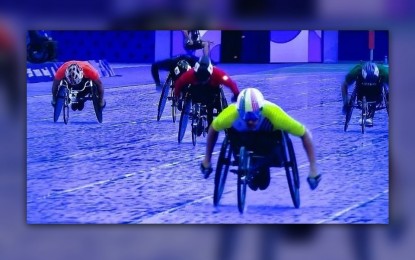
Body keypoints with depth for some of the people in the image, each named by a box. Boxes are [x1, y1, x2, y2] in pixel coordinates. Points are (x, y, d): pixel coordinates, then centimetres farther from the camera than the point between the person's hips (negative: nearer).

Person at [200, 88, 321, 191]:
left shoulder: (272, 113, -40)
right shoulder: (231, 114, -37)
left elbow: (305, 134, -29)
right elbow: (213, 129, -13)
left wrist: (313, 169, -32)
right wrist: (207, 159, -5)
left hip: (269, 135, 0)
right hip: (241, 136, 0)